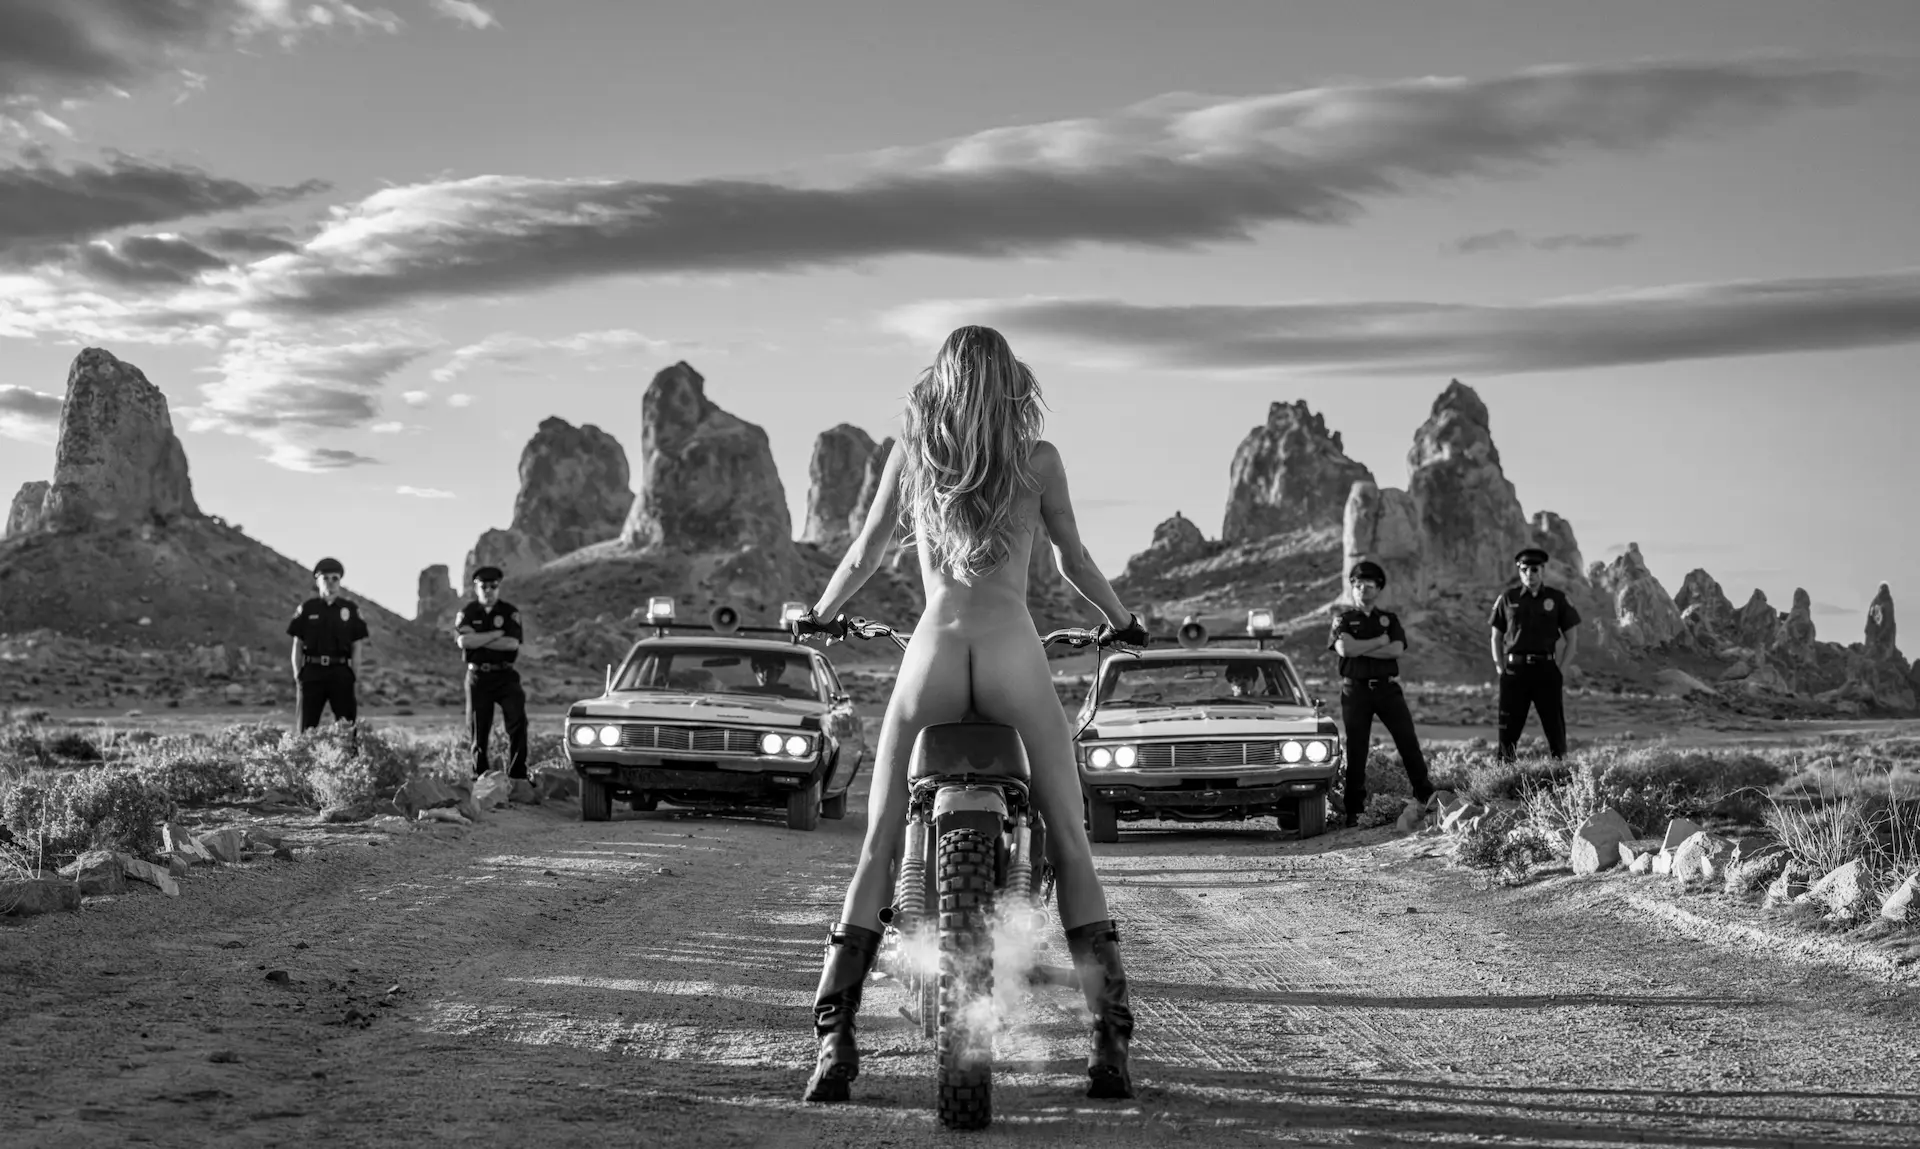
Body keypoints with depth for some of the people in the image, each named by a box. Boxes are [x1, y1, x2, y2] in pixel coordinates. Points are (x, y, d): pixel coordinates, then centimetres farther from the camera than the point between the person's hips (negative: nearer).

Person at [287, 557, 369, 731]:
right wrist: (298, 677, 0)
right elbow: (297, 646, 8)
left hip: (341, 674, 0)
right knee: (307, 727, 0)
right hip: (312, 673, 0)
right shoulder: (306, 609, 7)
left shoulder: (351, 609, 6)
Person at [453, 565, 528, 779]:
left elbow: (513, 643, -13)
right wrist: (496, 634, -13)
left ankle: (517, 774, -11)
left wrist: (478, 640, -11)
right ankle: (480, 776, 14)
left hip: (505, 675, -1)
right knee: (477, 729, 4)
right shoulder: (467, 612, 4)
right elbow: (464, 641, -14)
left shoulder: (510, 612, 3)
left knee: (517, 720, -15)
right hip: (478, 676, 1)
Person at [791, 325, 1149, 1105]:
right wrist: (1121, 623, 31)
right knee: (1070, 843, 6)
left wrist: (818, 617, 33)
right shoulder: (1037, 458, 7)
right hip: (1014, 657, -1)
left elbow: (865, 554, 16)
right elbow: (1074, 563, 14)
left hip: (932, 653, 1)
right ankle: (1110, 1036, -3)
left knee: (878, 848, 7)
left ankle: (835, 1035, -3)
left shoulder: (911, 451, 11)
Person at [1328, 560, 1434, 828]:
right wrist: (1381, 641, -7)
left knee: (1409, 742, -4)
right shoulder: (1343, 619, 7)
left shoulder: (1390, 619, 12)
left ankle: (1426, 796, 1)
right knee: (1356, 749, 2)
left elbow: (1397, 650, -6)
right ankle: (1353, 810, 6)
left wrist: (1361, 649, -11)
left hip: (1387, 688, 1)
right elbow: (1345, 649, -13)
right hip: (1356, 690, -1)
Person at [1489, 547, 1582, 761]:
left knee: (1556, 729, 1)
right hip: (1514, 671, 1)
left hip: (1546, 669, -1)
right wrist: (1500, 668, 3)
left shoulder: (1557, 598, 5)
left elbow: (1572, 638, 8)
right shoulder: (1508, 598, 7)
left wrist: (1561, 670, -1)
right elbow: (1496, 637, 13)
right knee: (1508, 729, 0)